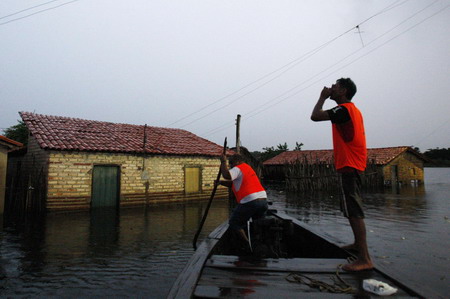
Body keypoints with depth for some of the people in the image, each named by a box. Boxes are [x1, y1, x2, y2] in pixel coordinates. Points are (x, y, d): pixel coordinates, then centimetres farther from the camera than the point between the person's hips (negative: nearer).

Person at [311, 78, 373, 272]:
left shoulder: (344, 109, -13)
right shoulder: (352, 110, 19)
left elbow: (315, 116, -22)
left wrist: (322, 97, -7)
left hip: (349, 166, -11)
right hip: (352, 165, 11)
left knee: (354, 211, -11)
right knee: (350, 208, 20)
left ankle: (364, 259, -8)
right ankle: (358, 244, 35)